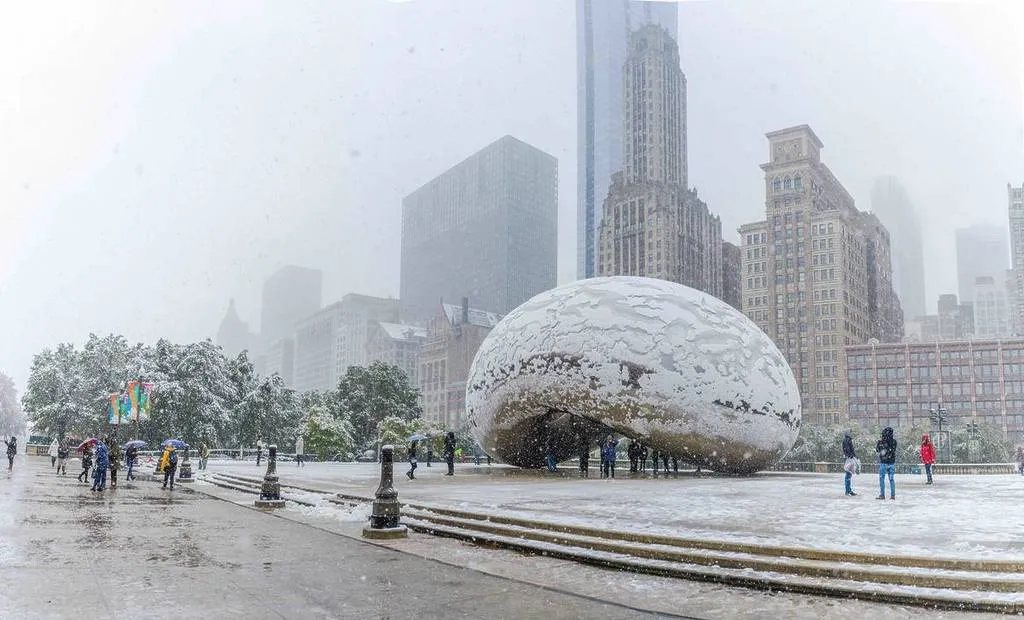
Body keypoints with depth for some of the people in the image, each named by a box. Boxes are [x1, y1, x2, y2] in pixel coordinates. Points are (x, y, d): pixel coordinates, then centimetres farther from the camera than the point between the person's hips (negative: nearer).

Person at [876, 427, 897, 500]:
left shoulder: (880, 441, -12)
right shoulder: (894, 441, -3)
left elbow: (877, 449, 3)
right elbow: (893, 450, 9)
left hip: (883, 462, -3)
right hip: (892, 462, 4)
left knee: (881, 479, 3)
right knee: (892, 479, 9)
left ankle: (882, 495, 1)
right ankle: (892, 495, 9)